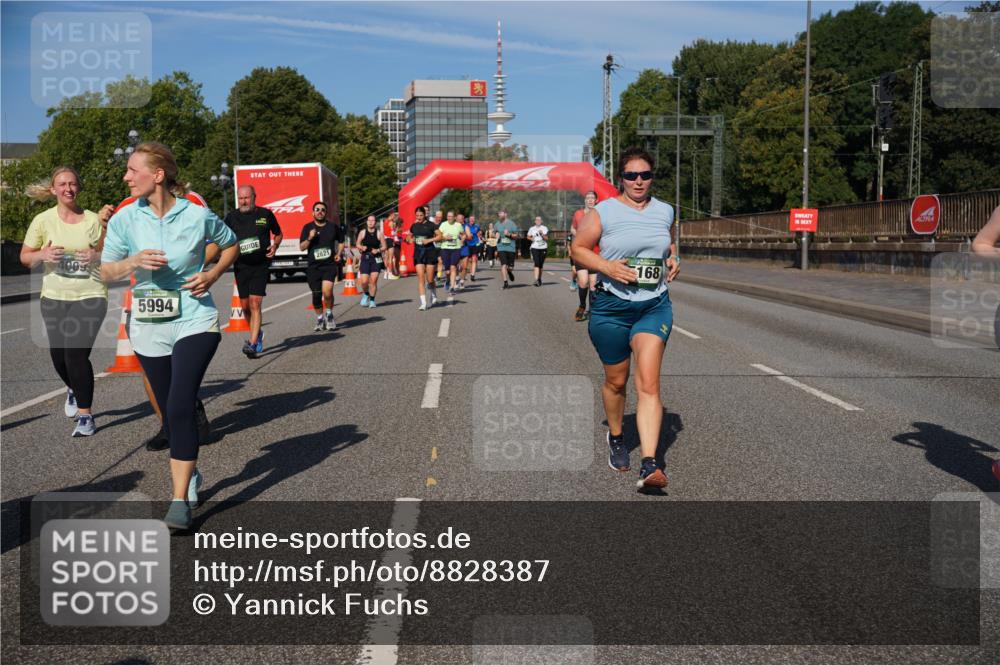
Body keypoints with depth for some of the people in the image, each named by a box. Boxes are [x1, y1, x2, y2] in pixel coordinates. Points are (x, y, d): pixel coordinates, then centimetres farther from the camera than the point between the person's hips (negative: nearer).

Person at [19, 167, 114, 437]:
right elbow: (25, 257, 6)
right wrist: (42, 255, -15)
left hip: (89, 296, -3)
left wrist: (97, 256, -19)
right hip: (53, 298, 3)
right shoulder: (43, 220, 1)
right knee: (58, 355, 10)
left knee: (77, 354, -13)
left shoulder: (93, 219, -2)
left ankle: (85, 415, 0)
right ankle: (73, 389, 44)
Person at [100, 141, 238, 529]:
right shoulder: (124, 219, -1)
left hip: (194, 321, -3)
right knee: (169, 411, 12)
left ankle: (180, 500, -10)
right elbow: (106, 273, 4)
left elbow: (231, 244, 12)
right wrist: (134, 262, -16)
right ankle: (189, 474, 37)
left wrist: (214, 275, -3)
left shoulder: (197, 216, -6)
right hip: (148, 326, 4)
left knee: (180, 407, -15)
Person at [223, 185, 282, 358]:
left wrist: (274, 246, -2)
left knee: (255, 304, -12)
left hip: (261, 266, -3)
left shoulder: (265, 214, 3)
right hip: (241, 266, 3)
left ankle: (252, 344, -14)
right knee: (245, 305, 8)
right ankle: (257, 334, 33)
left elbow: (278, 234, 16)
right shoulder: (232, 217, 6)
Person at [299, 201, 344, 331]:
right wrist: (309, 238, -14)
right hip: (313, 266, 2)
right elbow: (301, 247, 3)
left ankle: (329, 314, 3)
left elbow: (341, 241, 21)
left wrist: (339, 253, 4)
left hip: (330, 264, -1)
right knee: (316, 295, 7)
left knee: (327, 290, -22)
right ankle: (320, 319, 26)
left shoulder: (333, 226, 6)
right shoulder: (308, 227, 5)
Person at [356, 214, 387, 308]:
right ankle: (366, 294, 23)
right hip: (365, 258, 1)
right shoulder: (362, 232, 3)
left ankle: (372, 300, 11)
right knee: (364, 281, -8)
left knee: (373, 280, -4)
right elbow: (358, 244, 13)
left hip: (376, 259, -1)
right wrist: (361, 247, -8)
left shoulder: (379, 233, 0)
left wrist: (378, 250, -15)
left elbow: (384, 247, 3)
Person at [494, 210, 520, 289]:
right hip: (501, 248, 1)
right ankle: (505, 282, -8)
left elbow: (517, 235, 0)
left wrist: (509, 234, -17)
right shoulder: (497, 224, 8)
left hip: (511, 248, -1)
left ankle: (509, 271, 42)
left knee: (510, 267, 5)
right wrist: (496, 235, 1)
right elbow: (495, 233, 24)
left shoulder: (511, 224, -2)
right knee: (503, 265, -12)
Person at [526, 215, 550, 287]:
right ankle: (536, 280, -22)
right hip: (535, 248, -1)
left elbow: (546, 238, -3)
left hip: (543, 248, 1)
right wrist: (532, 238, -2)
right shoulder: (532, 229, 8)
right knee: (537, 263, -15)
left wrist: (542, 234, -20)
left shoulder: (544, 228, 4)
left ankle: (539, 279, 26)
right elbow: (528, 237, 19)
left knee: (541, 264, 8)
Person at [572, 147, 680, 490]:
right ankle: (616, 438, 42)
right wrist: (607, 266, -16)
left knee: (649, 383, -12)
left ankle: (649, 465, -18)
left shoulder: (664, 211, 8)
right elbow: (578, 249, -1)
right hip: (611, 306, -1)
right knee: (616, 381, 13)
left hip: (654, 307, 2)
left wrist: (674, 259, 6)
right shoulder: (603, 212, -5)